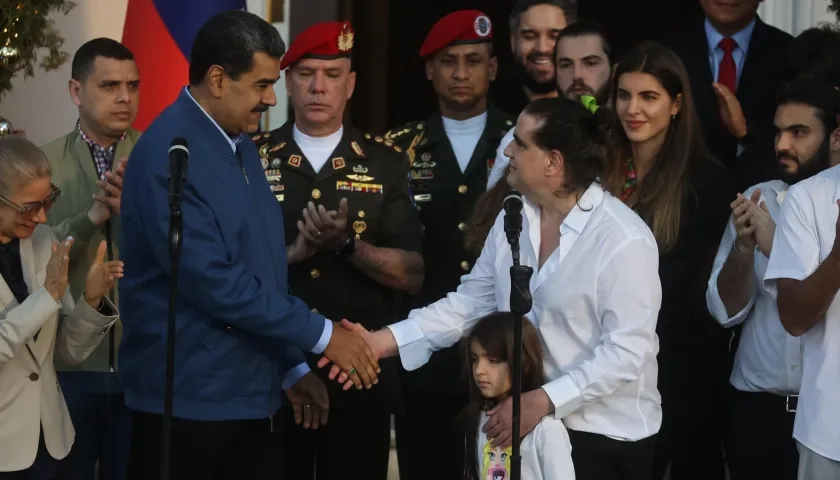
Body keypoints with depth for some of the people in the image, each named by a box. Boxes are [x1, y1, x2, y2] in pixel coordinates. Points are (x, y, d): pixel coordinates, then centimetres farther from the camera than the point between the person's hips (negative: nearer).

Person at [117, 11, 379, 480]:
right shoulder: (168, 155, -17)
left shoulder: (241, 144, 11)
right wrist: (321, 335, -17)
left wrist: (292, 366, 15)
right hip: (188, 400, -8)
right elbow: (212, 280, -22)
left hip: (253, 394, 8)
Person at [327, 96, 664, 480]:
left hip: (609, 435, -6)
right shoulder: (513, 218, 2)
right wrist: (384, 341, -6)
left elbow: (627, 351, -21)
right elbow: (470, 302, 4)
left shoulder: (625, 241, -19)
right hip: (531, 424, 6)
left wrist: (544, 401, -26)